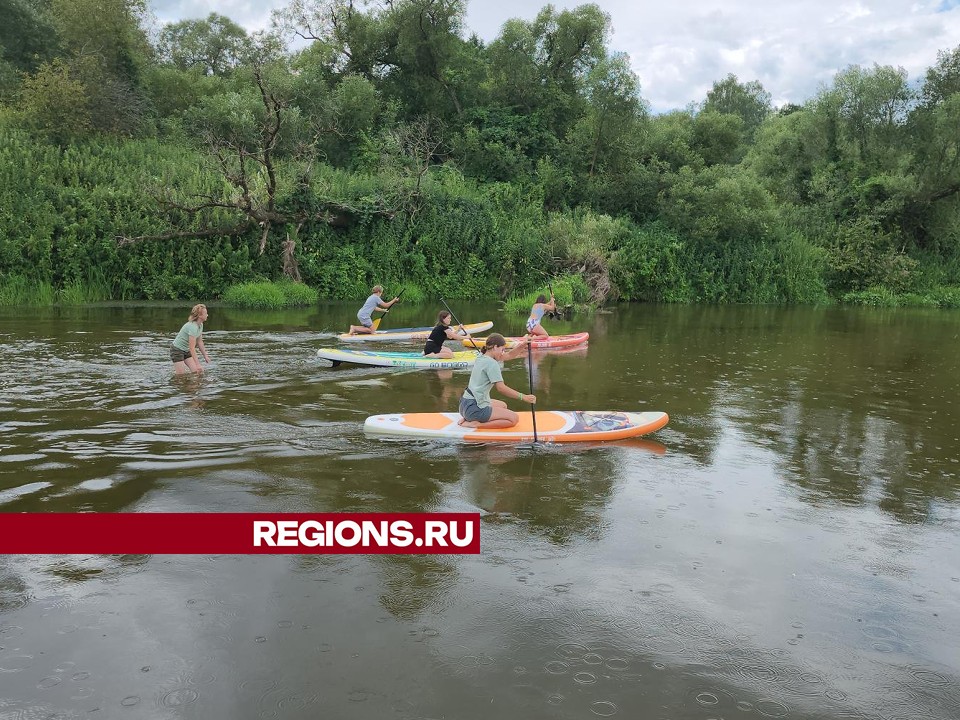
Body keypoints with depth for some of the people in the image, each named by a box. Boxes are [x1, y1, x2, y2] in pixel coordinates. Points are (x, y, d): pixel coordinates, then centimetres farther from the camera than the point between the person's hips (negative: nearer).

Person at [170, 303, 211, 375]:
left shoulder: (200, 325, -3)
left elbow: (199, 342, 9)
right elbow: (192, 348, -31)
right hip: (177, 350, -9)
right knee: (181, 375, -9)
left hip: (186, 350, 9)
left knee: (197, 371, -1)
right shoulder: (193, 327, -30)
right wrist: (197, 364, -32)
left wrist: (205, 356, 9)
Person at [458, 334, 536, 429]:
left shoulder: (482, 357, 13)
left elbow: (509, 355, 22)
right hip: (475, 409, -10)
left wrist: (522, 345, 6)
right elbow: (501, 388, -21)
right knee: (514, 419, -7)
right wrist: (523, 397, -19)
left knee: (503, 406, 32)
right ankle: (476, 424, -13)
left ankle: (468, 418, 13)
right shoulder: (491, 363, -15)